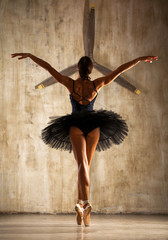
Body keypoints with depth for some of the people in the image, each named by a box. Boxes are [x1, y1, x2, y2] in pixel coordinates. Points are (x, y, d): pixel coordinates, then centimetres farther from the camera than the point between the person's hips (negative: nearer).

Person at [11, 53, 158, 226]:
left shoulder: (70, 84, -4)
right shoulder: (97, 84, 0)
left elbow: (48, 67, -1)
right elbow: (121, 69, 5)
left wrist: (29, 55, 6)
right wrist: (141, 59, 11)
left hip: (75, 126, -2)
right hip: (94, 126, 2)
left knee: (82, 164, -15)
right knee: (86, 165, 14)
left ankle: (85, 202, -36)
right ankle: (81, 203, 16)